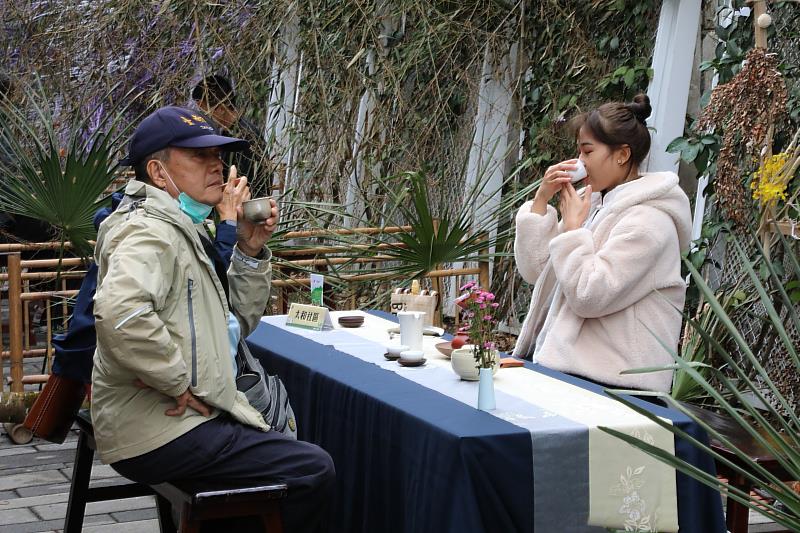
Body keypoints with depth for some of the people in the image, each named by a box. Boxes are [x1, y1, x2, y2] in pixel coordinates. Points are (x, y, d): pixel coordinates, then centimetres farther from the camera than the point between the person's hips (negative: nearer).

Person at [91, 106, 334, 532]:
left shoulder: (180, 230, 16)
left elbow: (236, 322, 18)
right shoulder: (150, 230, -17)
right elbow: (119, 312, -37)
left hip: (182, 417, 11)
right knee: (313, 470, -10)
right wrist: (179, 382, -25)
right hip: (159, 432, -11)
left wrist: (250, 252, 3)